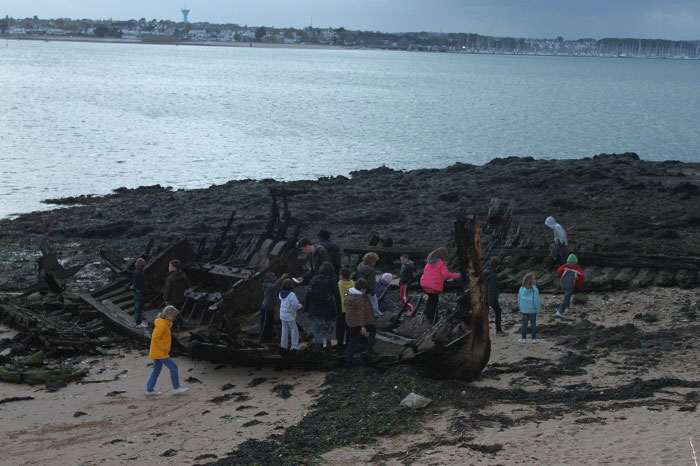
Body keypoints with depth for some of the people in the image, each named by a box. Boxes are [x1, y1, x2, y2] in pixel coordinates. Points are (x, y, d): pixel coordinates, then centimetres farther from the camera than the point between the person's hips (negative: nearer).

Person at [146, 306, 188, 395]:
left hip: (157, 352, 10)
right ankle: (176, 388, 3)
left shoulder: (166, 323, 10)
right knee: (173, 367, -4)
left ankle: (149, 389, 21)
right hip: (160, 353, -10)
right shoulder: (161, 324, -21)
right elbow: (155, 338, -24)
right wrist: (164, 348, -20)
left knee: (157, 370, 15)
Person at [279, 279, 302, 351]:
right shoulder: (291, 295, -21)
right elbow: (295, 305, -25)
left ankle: (284, 345, 22)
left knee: (284, 330, 17)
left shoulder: (281, 294, 0)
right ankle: (294, 346, 2)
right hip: (290, 316, -6)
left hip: (282, 315, 6)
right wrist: (301, 306, -5)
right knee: (294, 330, 5)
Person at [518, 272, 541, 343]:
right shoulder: (534, 290, -17)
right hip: (532, 310, -3)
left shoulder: (521, 289, -5)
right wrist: (538, 310, -3)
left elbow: (519, 299, 2)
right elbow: (536, 301, -14)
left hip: (524, 310, 3)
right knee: (533, 324, 9)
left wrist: (520, 309, 14)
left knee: (524, 324, 11)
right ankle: (534, 338, 13)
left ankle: (523, 338, 15)